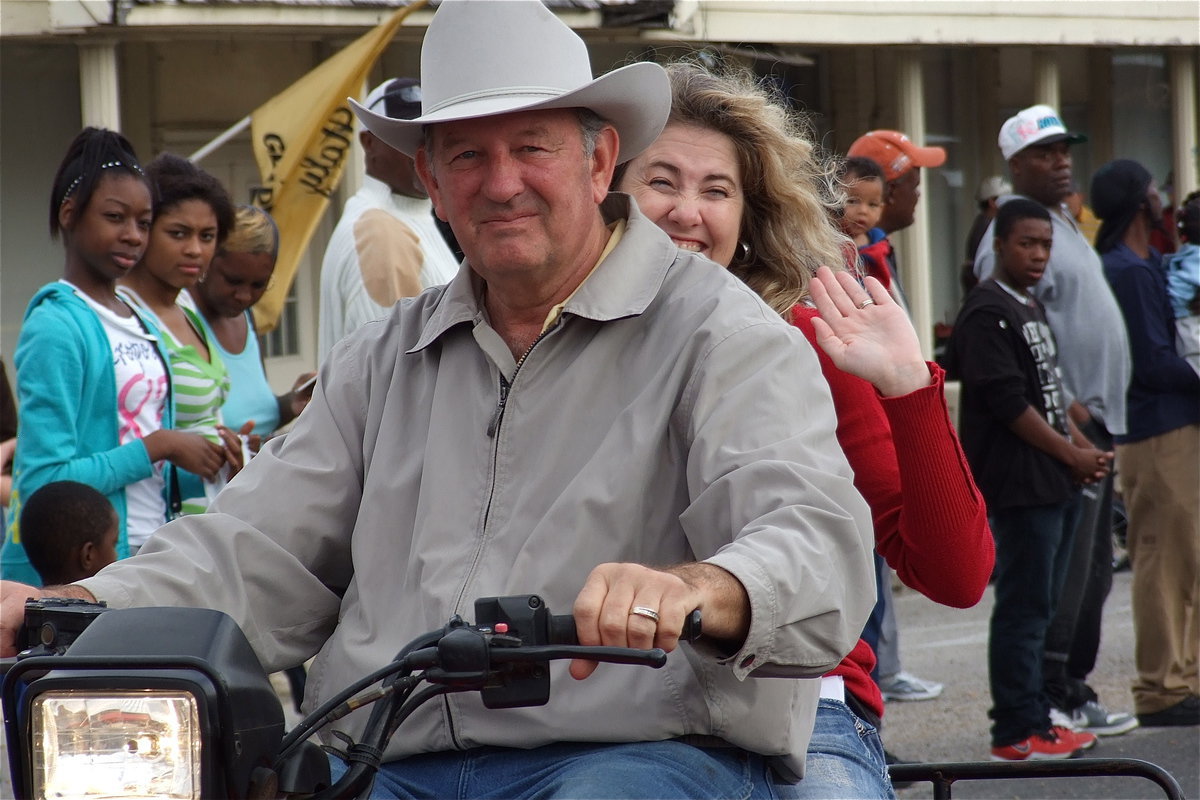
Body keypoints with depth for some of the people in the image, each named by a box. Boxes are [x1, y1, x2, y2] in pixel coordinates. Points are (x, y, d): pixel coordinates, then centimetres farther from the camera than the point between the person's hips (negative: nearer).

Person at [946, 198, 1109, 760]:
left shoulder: (1030, 309, 18)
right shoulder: (988, 313, -12)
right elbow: (1009, 402, -18)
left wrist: (1083, 446, 8)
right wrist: (1071, 455, -12)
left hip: (1056, 482, 10)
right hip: (1020, 482, -10)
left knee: (1040, 606, 12)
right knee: (1023, 608, -8)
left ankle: (1032, 718, 18)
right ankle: (1016, 733, -5)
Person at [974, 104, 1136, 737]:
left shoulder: (1063, 224, 21)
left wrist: (1099, 410, 18)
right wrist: (1063, 404, -21)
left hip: (1093, 418, 10)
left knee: (1093, 569, 11)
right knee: (1067, 565, -12)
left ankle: (1073, 688, 17)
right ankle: (1051, 693, -9)